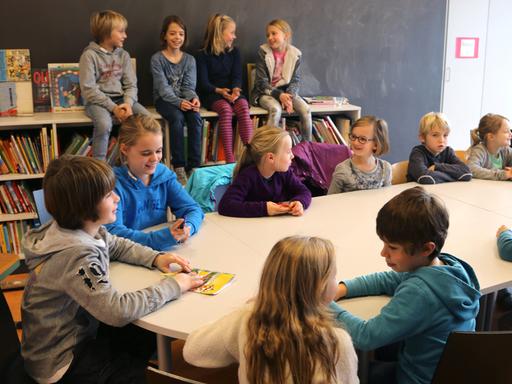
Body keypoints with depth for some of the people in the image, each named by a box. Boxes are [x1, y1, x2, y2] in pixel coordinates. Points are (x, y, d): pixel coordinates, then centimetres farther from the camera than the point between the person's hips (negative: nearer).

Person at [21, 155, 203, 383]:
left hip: (81, 331, 8)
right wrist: (173, 286, -27)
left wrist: (156, 258, -4)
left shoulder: (87, 229, -7)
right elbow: (118, 311, -37)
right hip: (64, 364, -8)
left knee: (154, 337, 14)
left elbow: (117, 246, 13)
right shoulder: (74, 254, -34)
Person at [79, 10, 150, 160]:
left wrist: (128, 103, -17)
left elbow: (131, 84, 5)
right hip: (97, 101, -4)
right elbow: (88, 90, -13)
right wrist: (113, 108, -20)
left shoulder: (123, 55, 8)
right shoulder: (90, 55, -8)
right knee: (104, 124, -37)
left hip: (120, 98, 5)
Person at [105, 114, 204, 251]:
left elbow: (192, 209, 3)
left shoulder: (163, 173, 3)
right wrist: (158, 238, -33)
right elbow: (113, 231, -23)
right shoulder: (114, 182, -12)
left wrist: (187, 227, -19)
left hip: (163, 251, 5)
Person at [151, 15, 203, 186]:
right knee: (177, 118, -33)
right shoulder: (157, 58, -5)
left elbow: (189, 86, -1)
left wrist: (193, 99, -24)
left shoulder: (189, 59, 6)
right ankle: (179, 166, -25)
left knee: (196, 118, -28)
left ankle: (193, 165, -23)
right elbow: (163, 88, -13)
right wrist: (179, 102, -29)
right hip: (164, 99, -3)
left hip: (184, 99, 3)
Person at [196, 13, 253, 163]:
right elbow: (203, 83, -4)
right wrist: (219, 91, -23)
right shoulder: (204, 55, 0)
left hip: (232, 91, 3)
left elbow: (237, 76, 3)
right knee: (225, 109, -35)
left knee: (243, 107, -31)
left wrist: (236, 89, -20)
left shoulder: (234, 52, 11)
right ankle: (229, 159, -38)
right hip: (212, 94, -3)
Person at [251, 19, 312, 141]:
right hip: (266, 92, -3)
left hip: (286, 91, 3)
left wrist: (289, 96, -19)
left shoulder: (295, 54, -2)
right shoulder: (263, 52, -9)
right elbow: (261, 82, -11)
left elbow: (295, 80, 1)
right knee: (276, 109, -35)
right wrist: (279, 95, -23)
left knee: (305, 109, -21)